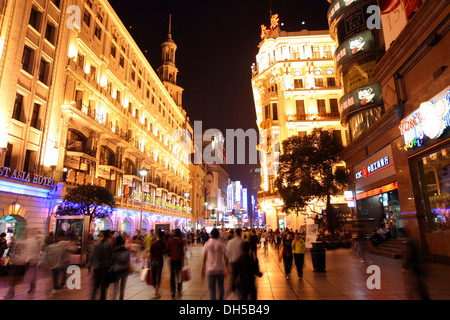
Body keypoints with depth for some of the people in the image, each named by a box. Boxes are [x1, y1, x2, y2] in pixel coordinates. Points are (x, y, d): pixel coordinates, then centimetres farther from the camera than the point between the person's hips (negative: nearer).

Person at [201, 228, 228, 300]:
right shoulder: (221, 244, -4)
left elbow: (204, 258, -1)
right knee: (220, 287, 19)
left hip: (210, 270, 0)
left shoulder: (207, 244, -1)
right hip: (220, 269, 0)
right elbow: (225, 257, -7)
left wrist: (203, 269, 7)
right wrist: (227, 267, 4)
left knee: (211, 288, 6)